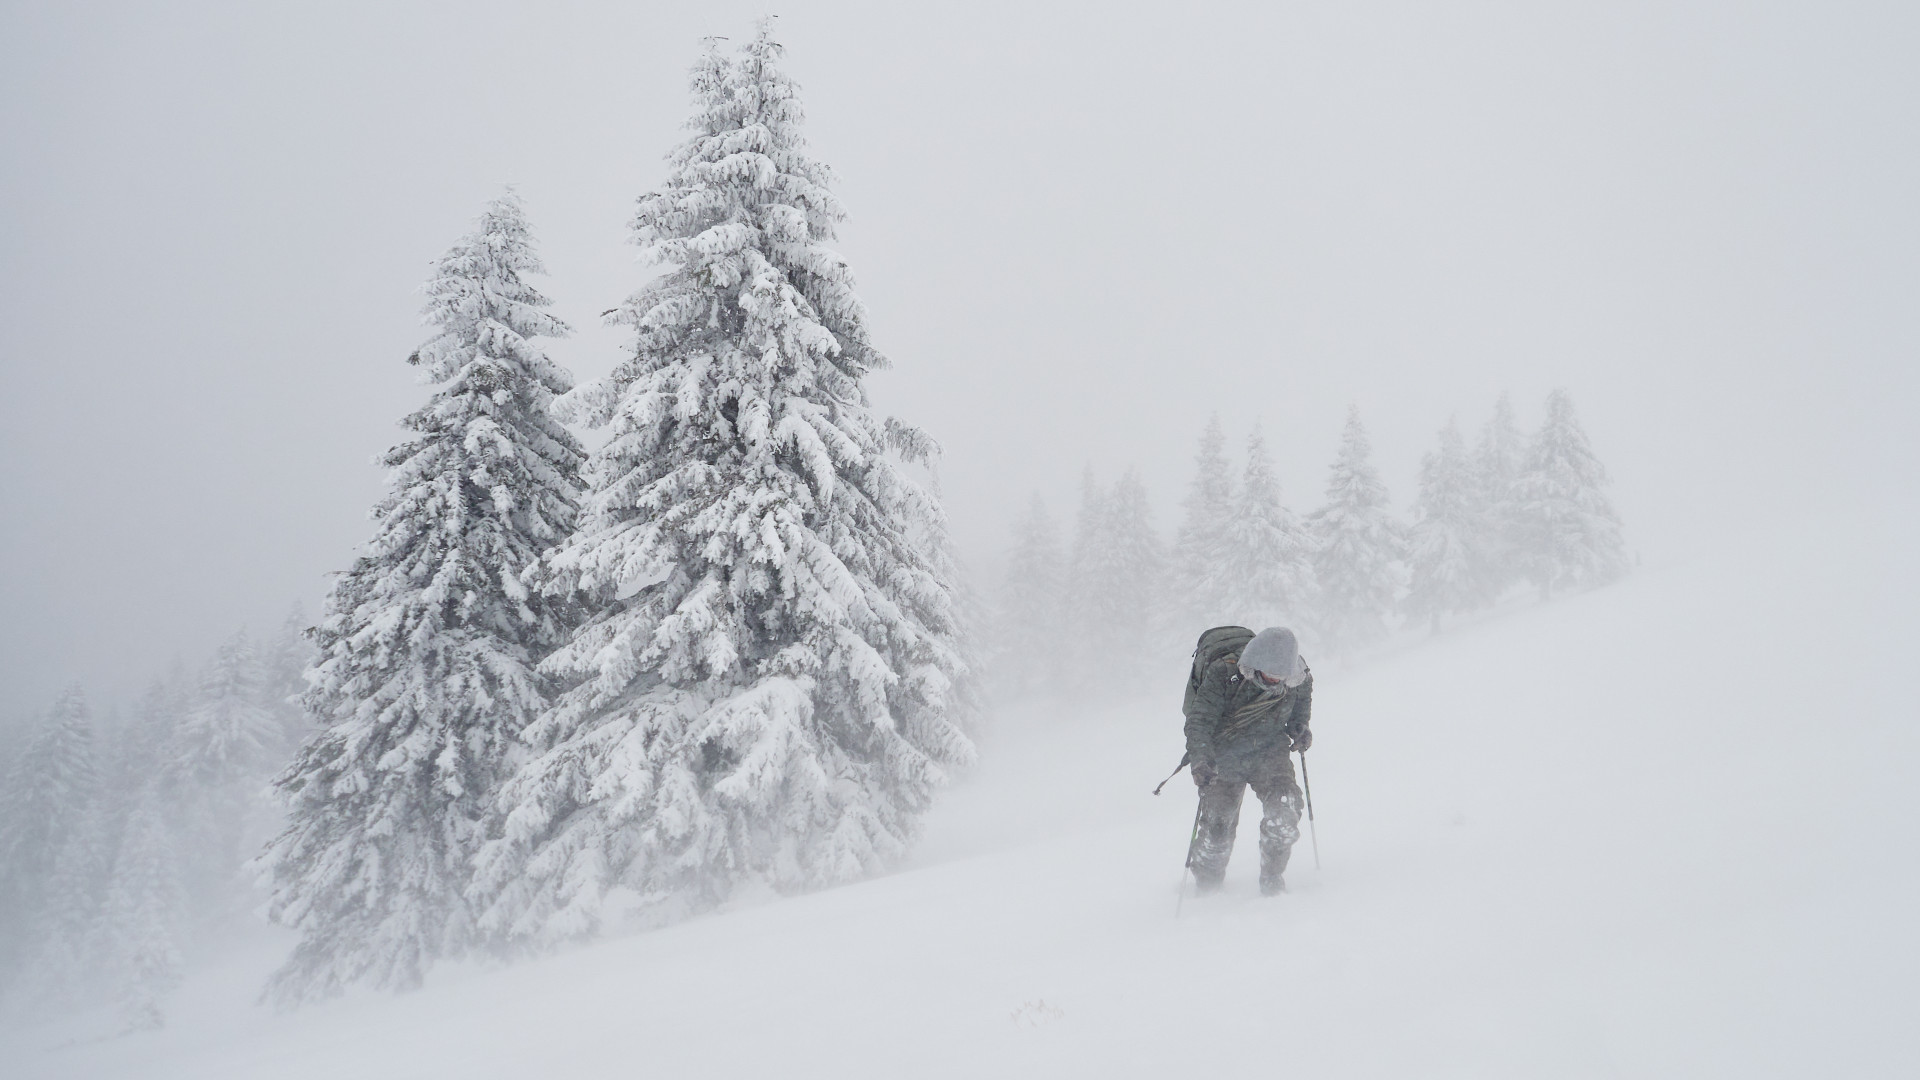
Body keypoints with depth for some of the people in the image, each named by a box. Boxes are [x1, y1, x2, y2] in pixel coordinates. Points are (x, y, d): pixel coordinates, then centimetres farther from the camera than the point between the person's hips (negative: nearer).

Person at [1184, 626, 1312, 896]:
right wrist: (1201, 761, -41)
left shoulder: (1298, 681, -12)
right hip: (1224, 757, -2)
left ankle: (1272, 878, -3)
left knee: (1284, 806, -22)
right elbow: (1199, 722, -27)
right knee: (1218, 825, -2)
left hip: (1270, 751, 2)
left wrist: (1300, 728, -2)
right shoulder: (1222, 676, -26)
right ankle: (1206, 885, 26)